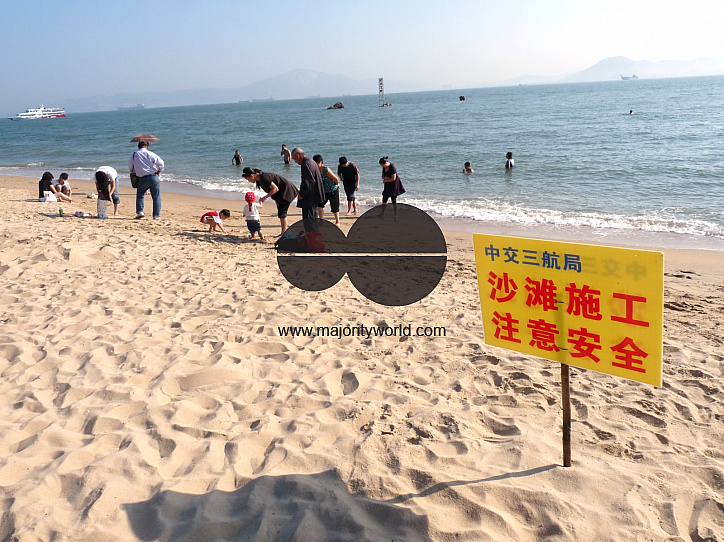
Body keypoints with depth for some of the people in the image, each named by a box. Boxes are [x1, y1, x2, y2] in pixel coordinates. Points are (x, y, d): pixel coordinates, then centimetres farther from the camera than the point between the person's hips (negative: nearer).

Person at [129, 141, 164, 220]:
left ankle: (139, 211, 9)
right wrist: (158, 173, 7)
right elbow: (161, 163, -6)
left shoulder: (134, 155, 6)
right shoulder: (150, 154, -2)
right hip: (153, 177, -2)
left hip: (142, 179, 2)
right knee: (156, 197, 5)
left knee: (140, 195, 21)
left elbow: (130, 167, 16)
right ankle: (156, 215, 3)